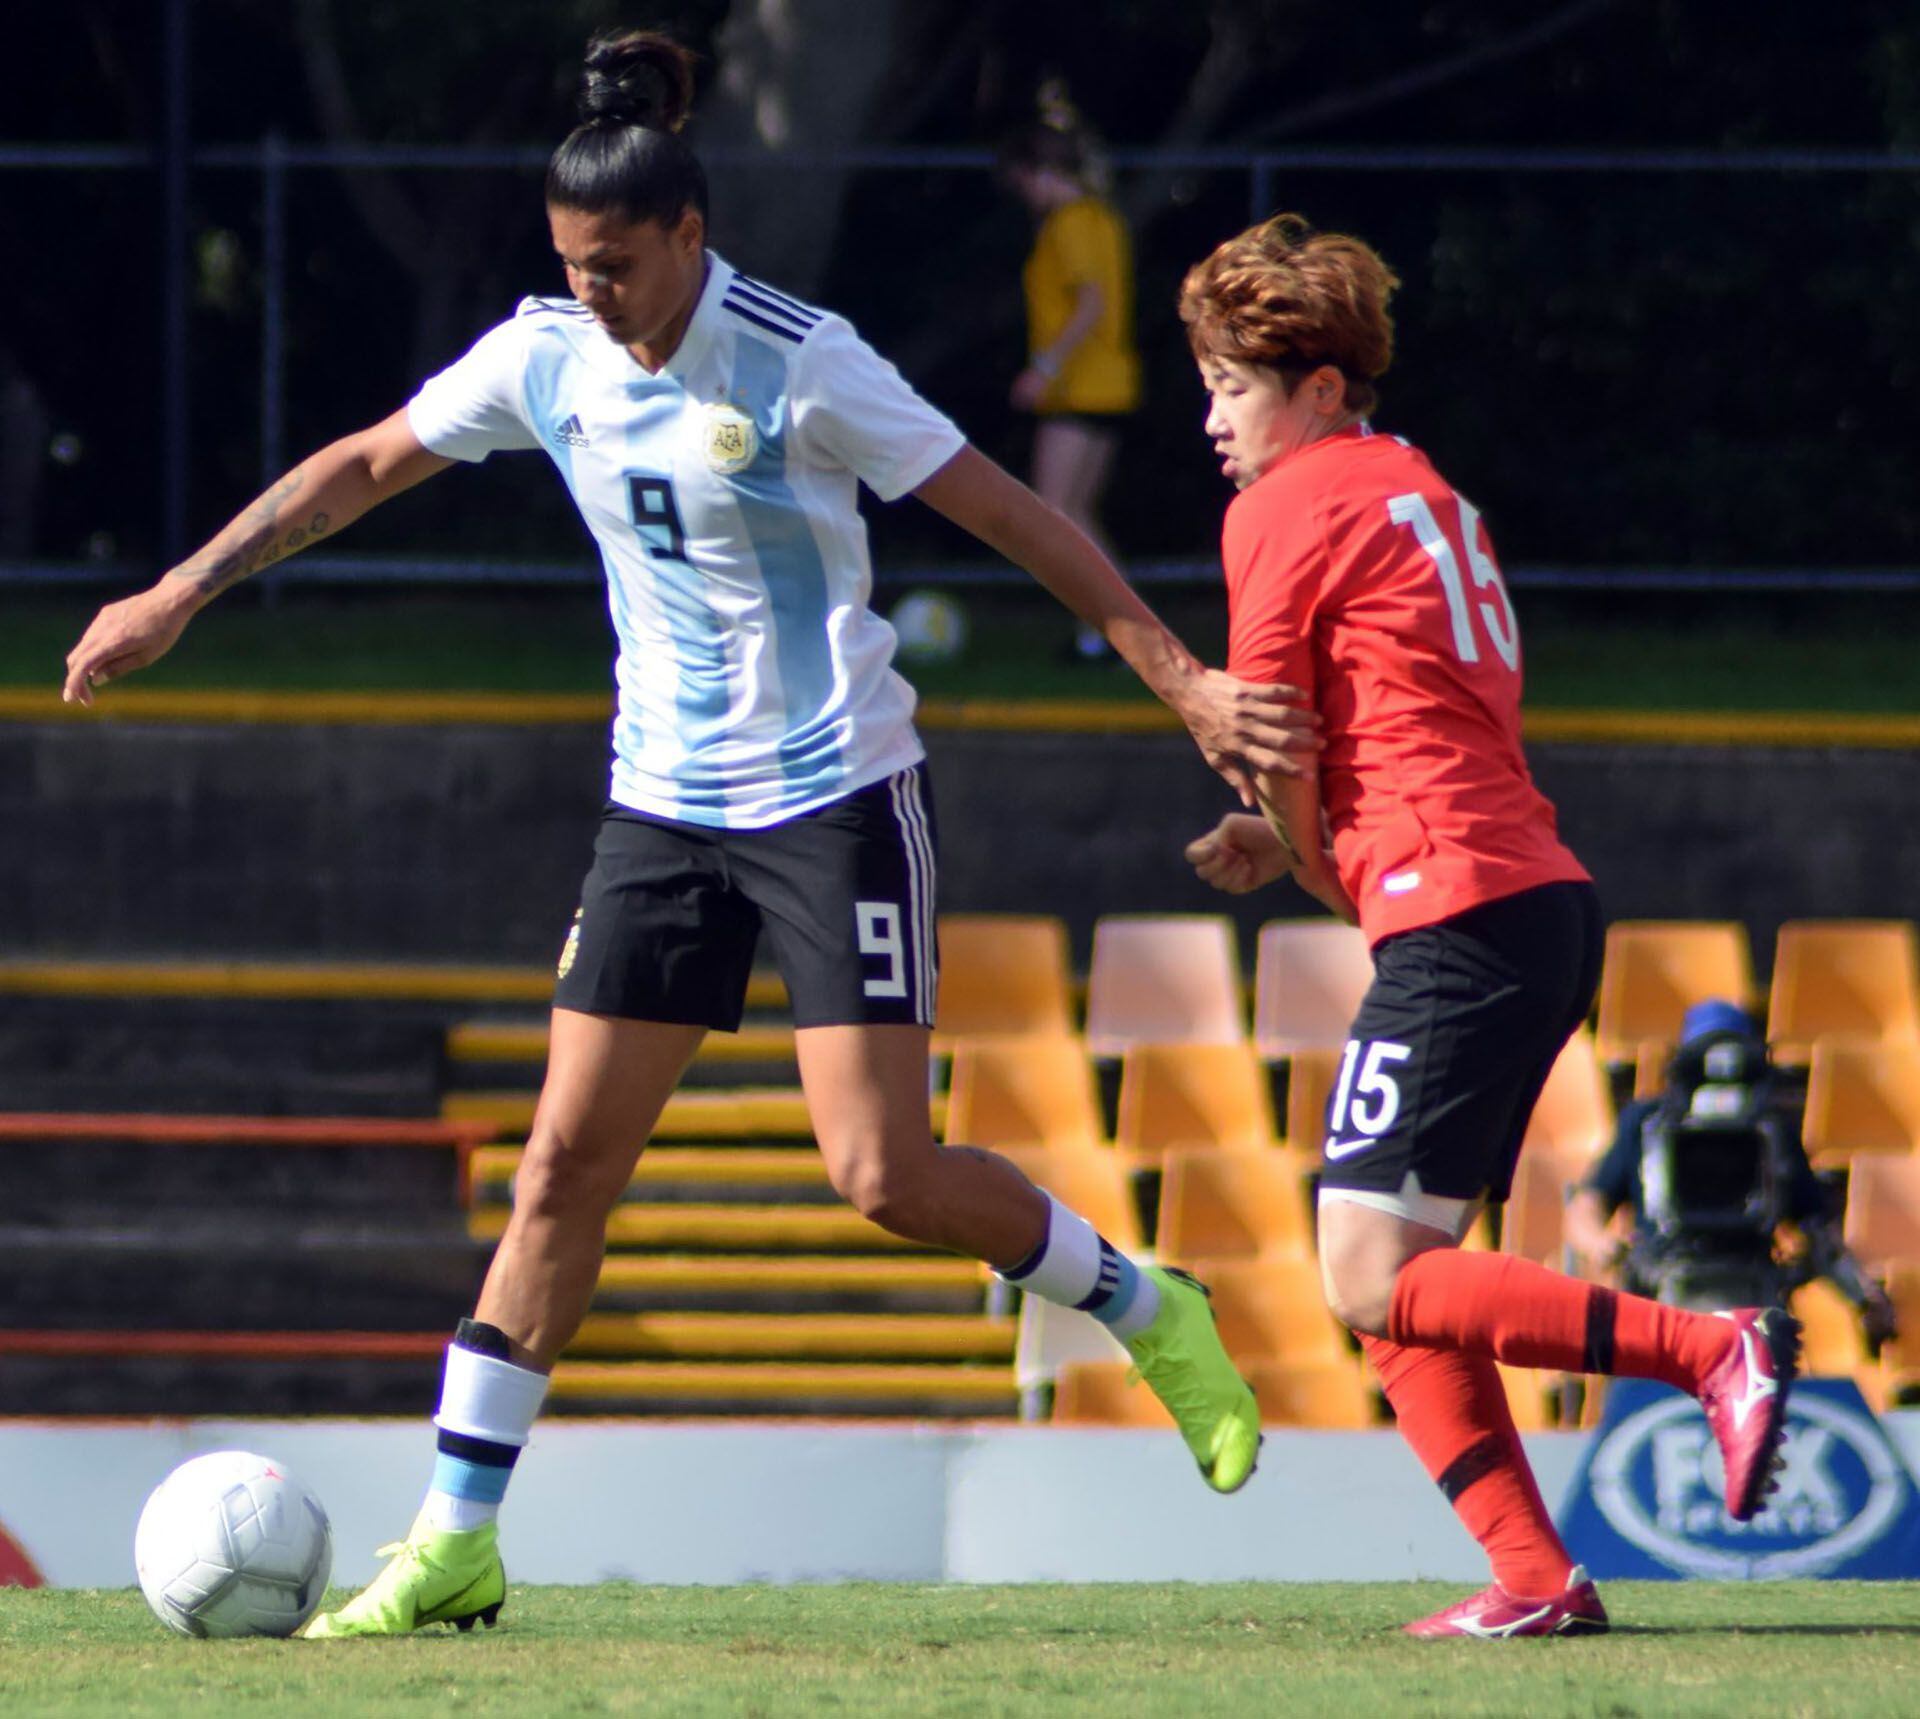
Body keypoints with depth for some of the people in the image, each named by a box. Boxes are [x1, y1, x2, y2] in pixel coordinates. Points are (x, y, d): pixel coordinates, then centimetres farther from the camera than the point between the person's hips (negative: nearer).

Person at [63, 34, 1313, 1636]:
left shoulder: (802, 366, -16)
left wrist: (1182, 680, -15)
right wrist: (177, 595, 14)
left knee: (886, 1174, -12)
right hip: (664, 803, 5)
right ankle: (454, 1539, 1)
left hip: (839, 796, -5)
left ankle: (1148, 1311, 15)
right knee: (566, 1162, -1)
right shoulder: (546, 358, 0)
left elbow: (1013, 516, -12)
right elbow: (360, 467, 14)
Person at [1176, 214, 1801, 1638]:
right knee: (1398, 1279, 10)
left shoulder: (1287, 508, -3)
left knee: (1375, 1282, -12)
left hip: (1458, 920, -9)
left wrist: (1323, 873, 18)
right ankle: (1535, 1576, 1)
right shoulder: (1425, 493, 23)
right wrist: (1300, 840, 17)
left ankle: (1712, 1350, -19)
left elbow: (1270, 751, 0)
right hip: (1547, 898, 10)